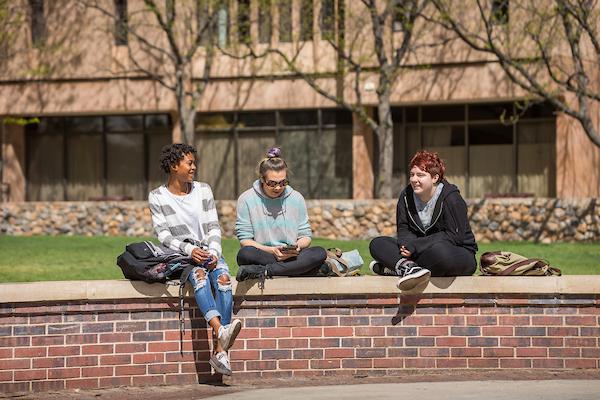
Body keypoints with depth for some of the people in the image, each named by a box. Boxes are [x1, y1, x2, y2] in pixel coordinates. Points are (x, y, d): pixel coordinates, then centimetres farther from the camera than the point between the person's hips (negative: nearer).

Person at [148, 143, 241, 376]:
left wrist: (213, 252, -12)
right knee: (199, 274, -36)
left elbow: (214, 228, 8)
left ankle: (219, 350, -39)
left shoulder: (203, 190, 12)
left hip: (209, 252, 2)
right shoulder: (157, 197, 3)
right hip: (179, 255, -2)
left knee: (223, 277, -30)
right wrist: (189, 250, -22)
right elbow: (163, 235, -5)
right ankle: (221, 330, -56)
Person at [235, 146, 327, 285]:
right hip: (261, 255, -3)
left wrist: (297, 246, -13)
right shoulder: (247, 199, 1)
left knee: (320, 253, -28)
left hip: (293, 256, 3)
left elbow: (305, 236, 11)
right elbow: (245, 240, -3)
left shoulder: (296, 198, 9)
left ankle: (262, 271, -28)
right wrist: (271, 251, -18)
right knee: (245, 254, -35)